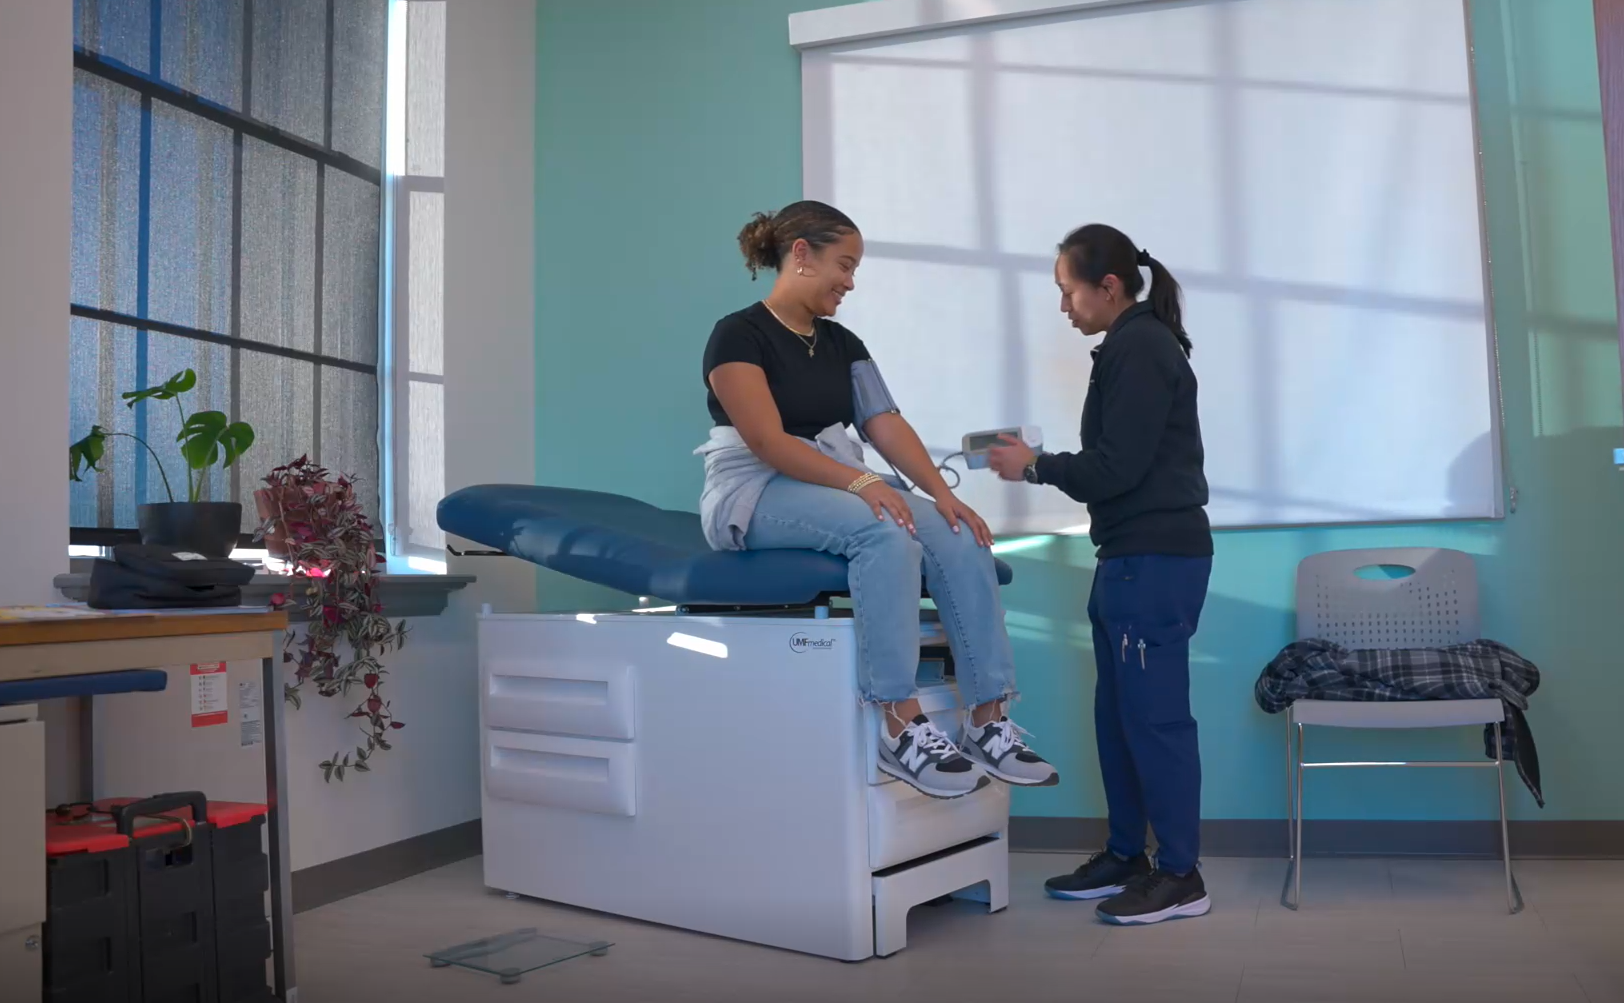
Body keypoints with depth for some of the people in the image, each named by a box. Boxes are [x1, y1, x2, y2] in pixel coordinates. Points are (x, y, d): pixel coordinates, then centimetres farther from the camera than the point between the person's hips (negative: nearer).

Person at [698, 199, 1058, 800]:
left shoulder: (842, 344, 14)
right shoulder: (740, 334, -8)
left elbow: (887, 425, 4)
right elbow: (768, 442, -20)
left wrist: (942, 493, -12)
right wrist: (862, 482, -30)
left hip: (839, 490, 7)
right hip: (757, 494, -7)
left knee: (961, 540, -19)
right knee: (885, 532, -35)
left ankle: (988, 722, -16)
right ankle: (898, 729, -31)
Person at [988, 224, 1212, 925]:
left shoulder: (1139, 349, -12)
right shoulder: (1134, 347, 19)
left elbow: (1116, 467, -17)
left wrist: (1034, 467, -6)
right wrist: (1044, 465, 10)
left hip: (1156, 560, -10)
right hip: (1134, 558, 10)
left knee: (1155, 716, -5)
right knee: (1118, 715, 13)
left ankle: (1181, 877, 5)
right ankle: (1126, 858, 23)